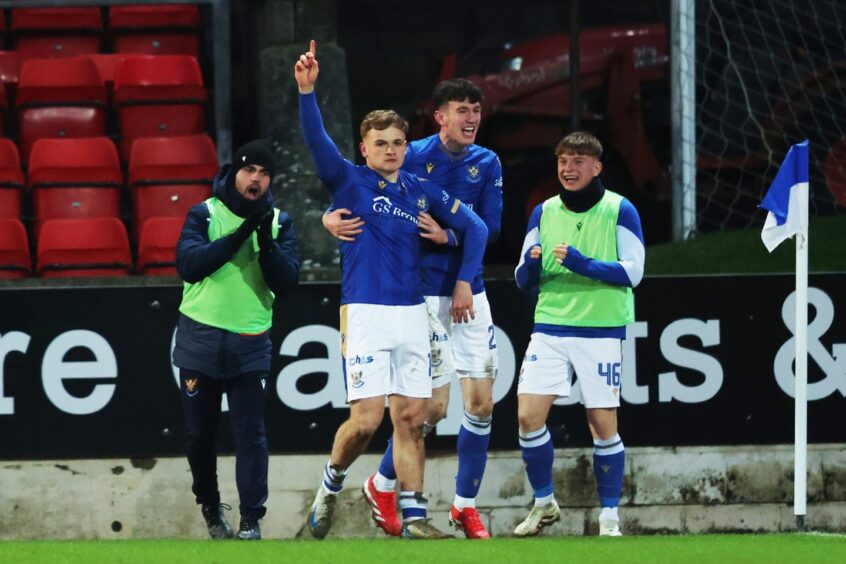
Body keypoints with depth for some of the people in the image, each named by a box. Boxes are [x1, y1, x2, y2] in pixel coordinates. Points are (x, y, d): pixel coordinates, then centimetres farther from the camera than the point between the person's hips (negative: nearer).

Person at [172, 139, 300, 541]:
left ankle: (251, 519, -5)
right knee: (200, 432, 7)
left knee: (251, 433, -7)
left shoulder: (279, 223, 5)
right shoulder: (204, 214, -1)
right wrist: (239, 235, -22)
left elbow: (286, 282, -4)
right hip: (200, 339, 0)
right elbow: (188, 264, -17)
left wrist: (266, 241, -19)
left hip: (250, 345, 0)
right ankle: (210, 507, 26)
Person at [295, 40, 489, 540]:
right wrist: (307, 90, -30)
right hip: (365, 312, -4)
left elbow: (475, 227, 19)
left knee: (411, 418, 3)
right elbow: (316, 139, -15)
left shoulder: (422, 192, 11)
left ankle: (413, 517, 6)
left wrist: (464, 281, 10)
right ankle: (332, 484, 14)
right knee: (366, 419, -12)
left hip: (412, 313, 4)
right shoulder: (349, 181, 1)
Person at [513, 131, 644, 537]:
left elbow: (632, 271, -8)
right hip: (549, 328, 3)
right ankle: (543, 503, 11)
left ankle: (609, 518, 9)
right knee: (528, 415, -7)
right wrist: (531, 265, -11)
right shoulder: (544, 213, 10)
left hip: (601, 332, -3)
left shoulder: (619, 211, -2)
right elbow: (525, 280, 13)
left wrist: (581, 263, -20)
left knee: (603, 425, -2)